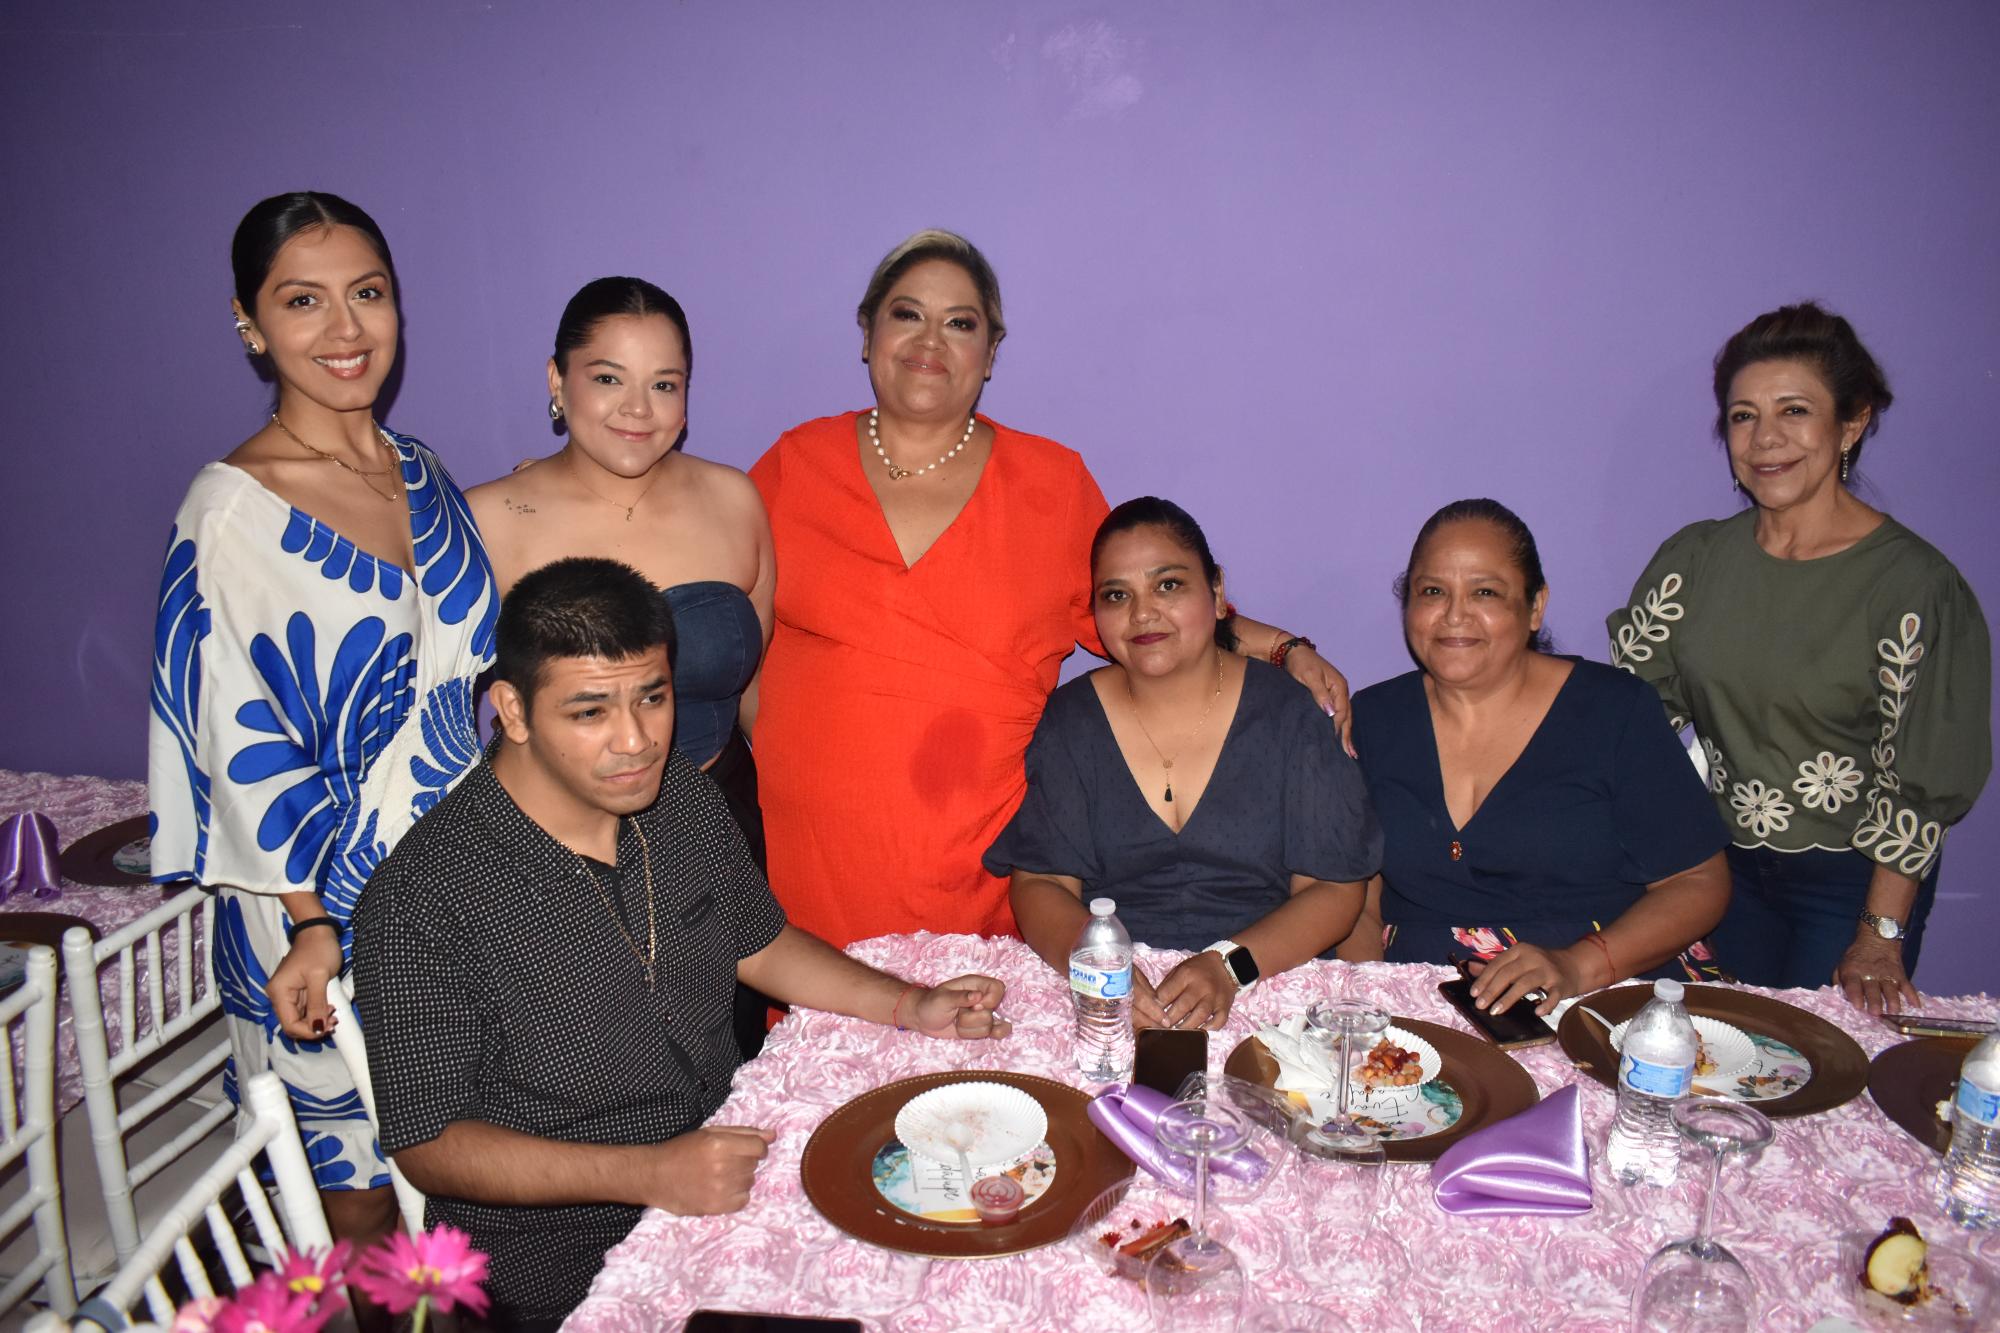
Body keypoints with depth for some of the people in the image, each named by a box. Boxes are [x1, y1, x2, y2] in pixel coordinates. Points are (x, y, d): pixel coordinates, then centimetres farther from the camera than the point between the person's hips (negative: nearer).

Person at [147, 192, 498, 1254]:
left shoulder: (418, 474, 5)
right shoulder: (232, 513, -14)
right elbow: (247, 750, -14)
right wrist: (316, 923, -16)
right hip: (328, 904, -6)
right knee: (363, 1202, 10)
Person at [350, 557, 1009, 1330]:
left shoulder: (683, 795, -2)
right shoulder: (424, 903, -23)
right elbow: (426, 1143, -16)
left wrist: (910, 1005, -2)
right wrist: (648, 1173, -25)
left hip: (729, 1169, 6)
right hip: (564, 1257, -5)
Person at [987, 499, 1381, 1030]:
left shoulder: (1289, 713, 1)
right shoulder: (1069, 721, 4)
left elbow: (1334, 890, -1)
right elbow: (1038, 884, 2)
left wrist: (1228, 965, -18)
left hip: (1268, 988, -1)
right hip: (1104, 1005, 1)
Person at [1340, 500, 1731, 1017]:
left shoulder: (1615, 712, 1)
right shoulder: (1373, 720, 7)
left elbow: (1699, 883, 1)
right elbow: (1356, 902, 9)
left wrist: (1578, 966, -14)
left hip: (1610, 1004, -2)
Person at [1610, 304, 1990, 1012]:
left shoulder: (1916, 583, -14)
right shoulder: (1693, 557, -1)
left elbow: (1922, 781, -12)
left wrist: (1880, 935, -13)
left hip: (1851, 882, -3)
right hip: (1717, 866, 4)